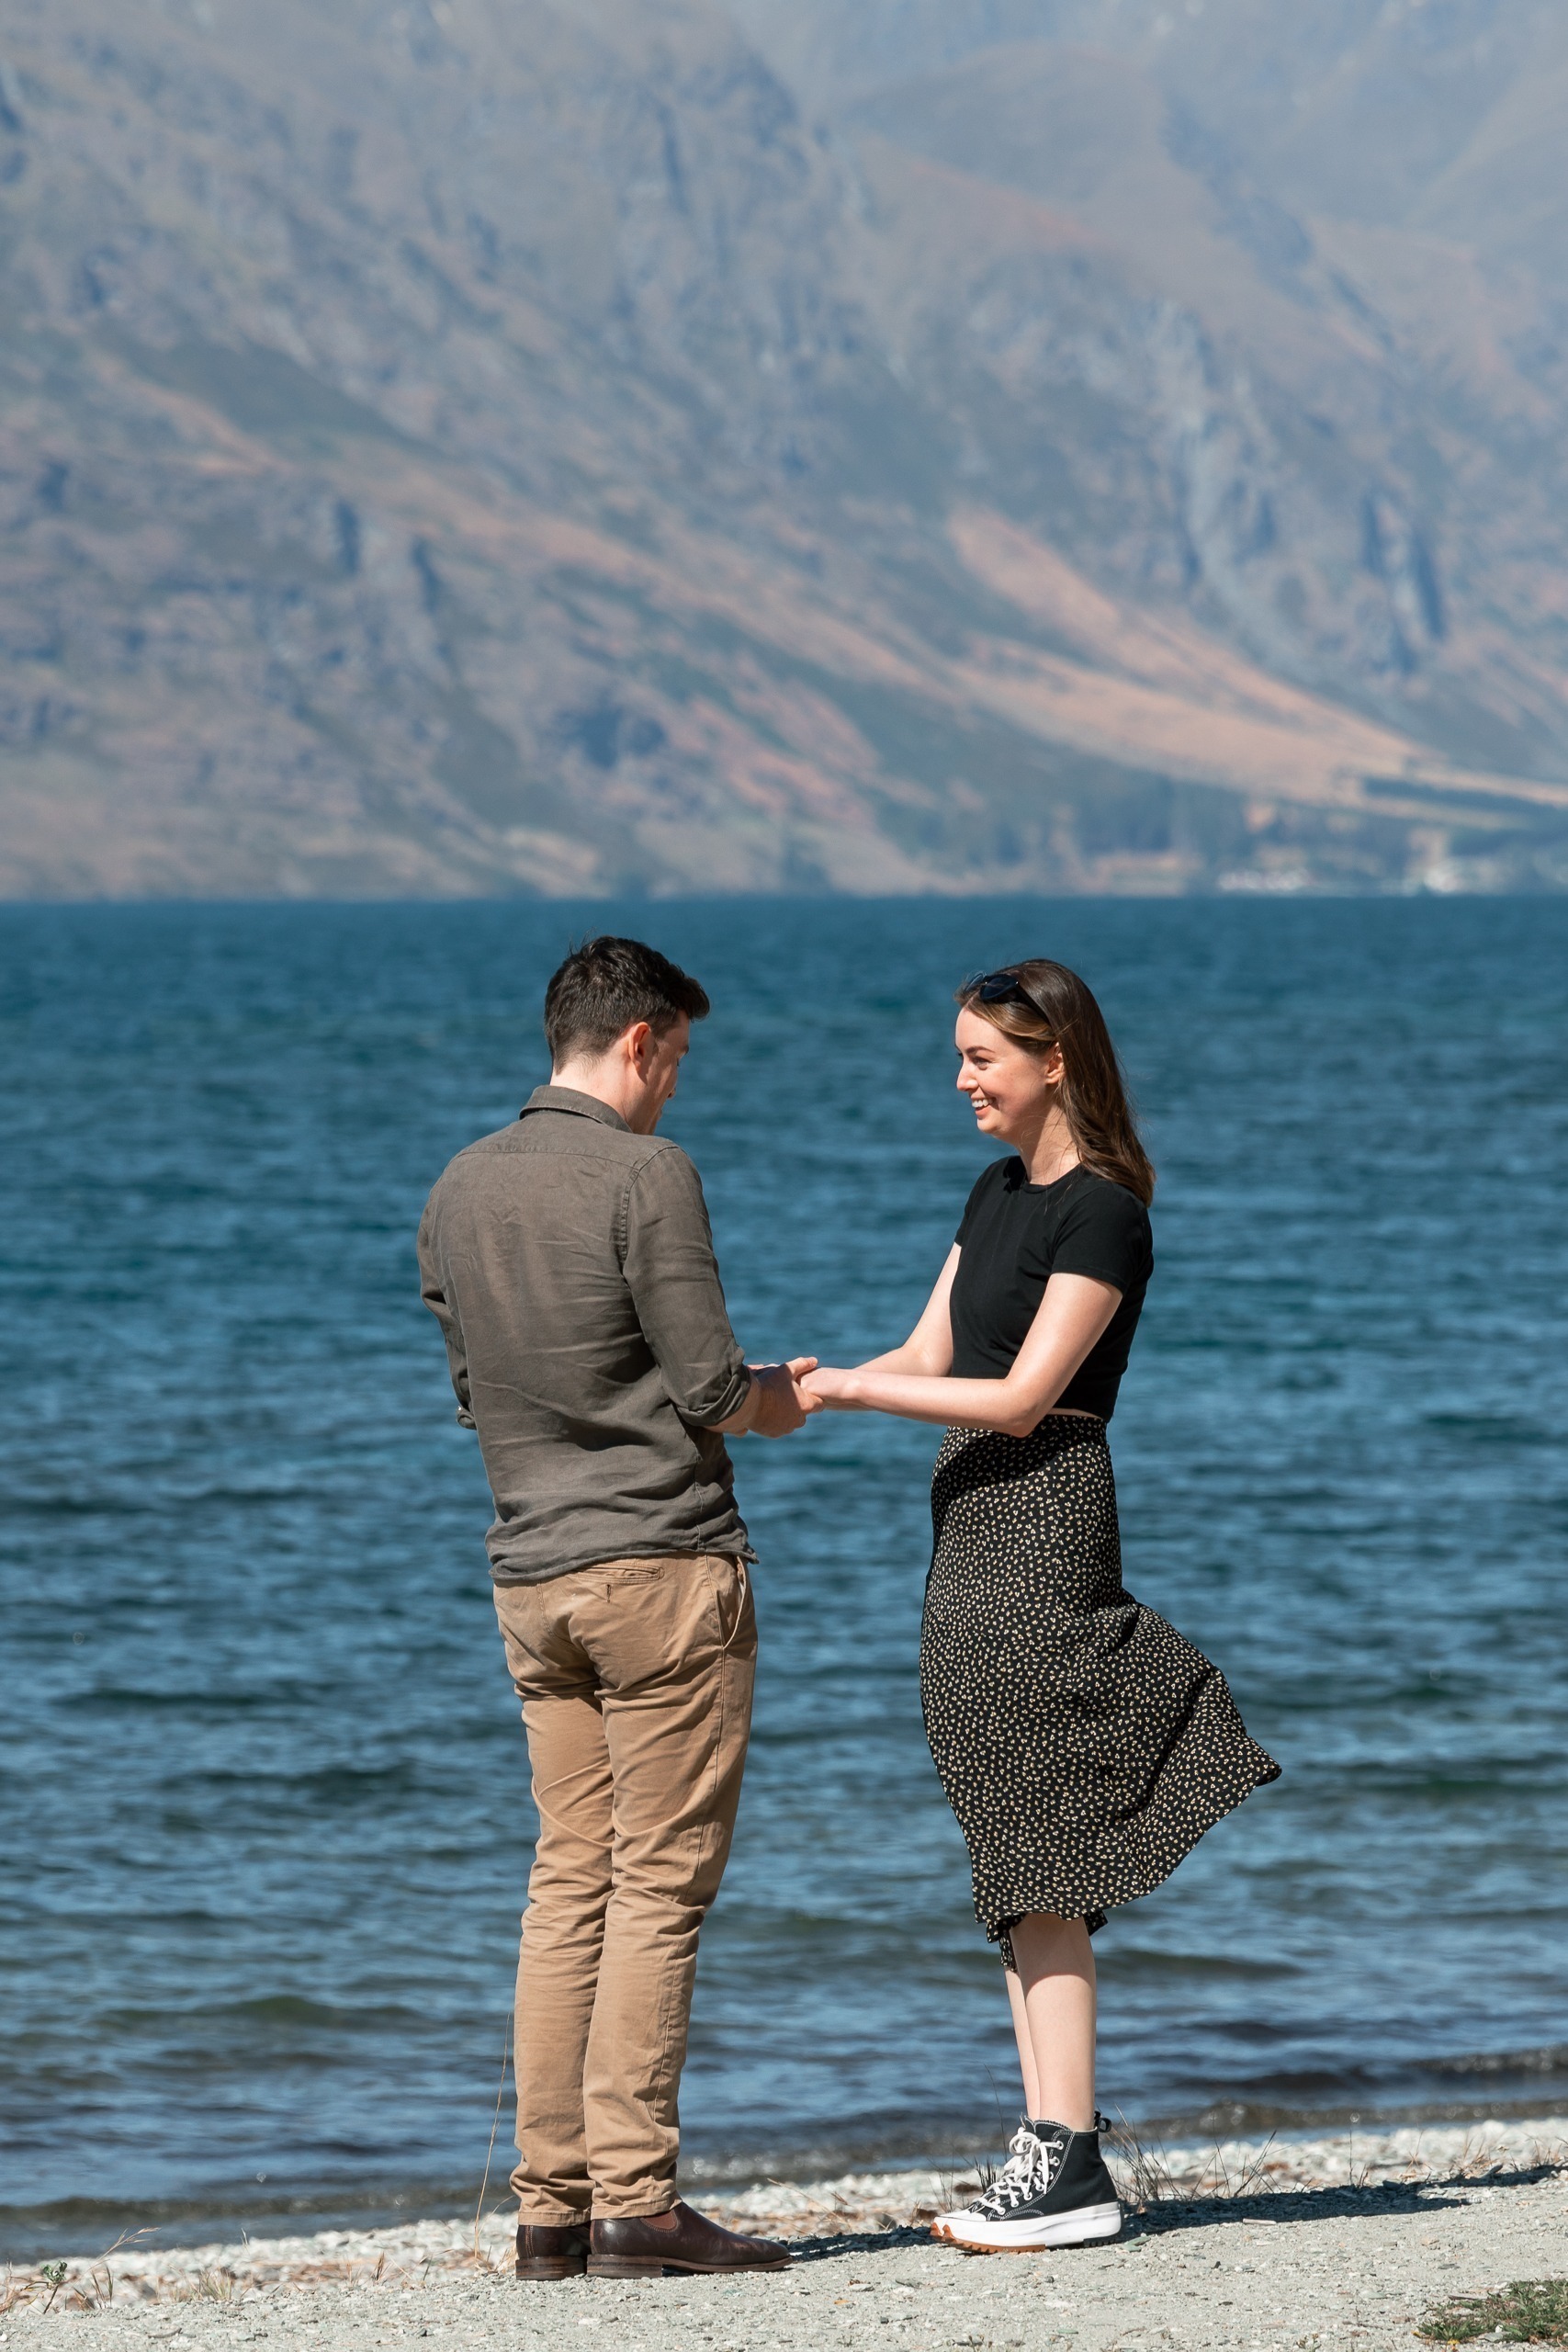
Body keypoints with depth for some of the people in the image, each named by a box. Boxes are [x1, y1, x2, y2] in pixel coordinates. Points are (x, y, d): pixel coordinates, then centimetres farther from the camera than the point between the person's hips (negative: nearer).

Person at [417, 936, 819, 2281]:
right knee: (662, 1884, -4)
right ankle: (635, 2202, -7)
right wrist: (780, 1402, 9)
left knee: (569, 1885, 9)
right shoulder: (646, 1177, -12)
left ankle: (552, 2205, 6)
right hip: (663, 1564, -7)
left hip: (532, 1574, 7)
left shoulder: (460, 1191, 10)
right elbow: (710, 1387, -14)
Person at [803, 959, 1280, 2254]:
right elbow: (930, 1357, 15)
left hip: (1042, 1522, -9)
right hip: (974, 1526, 9)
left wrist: (842, 1386, -17)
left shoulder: (1103, 1213, -12)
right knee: (1012, 1860, 8)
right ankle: (1051, 2145, 10)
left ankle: (1070, 2166, -8)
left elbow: (1020, 1398, -17)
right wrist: (812, 1386, -2)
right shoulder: (998, 1195, 16)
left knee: (1038, 1859, -9)